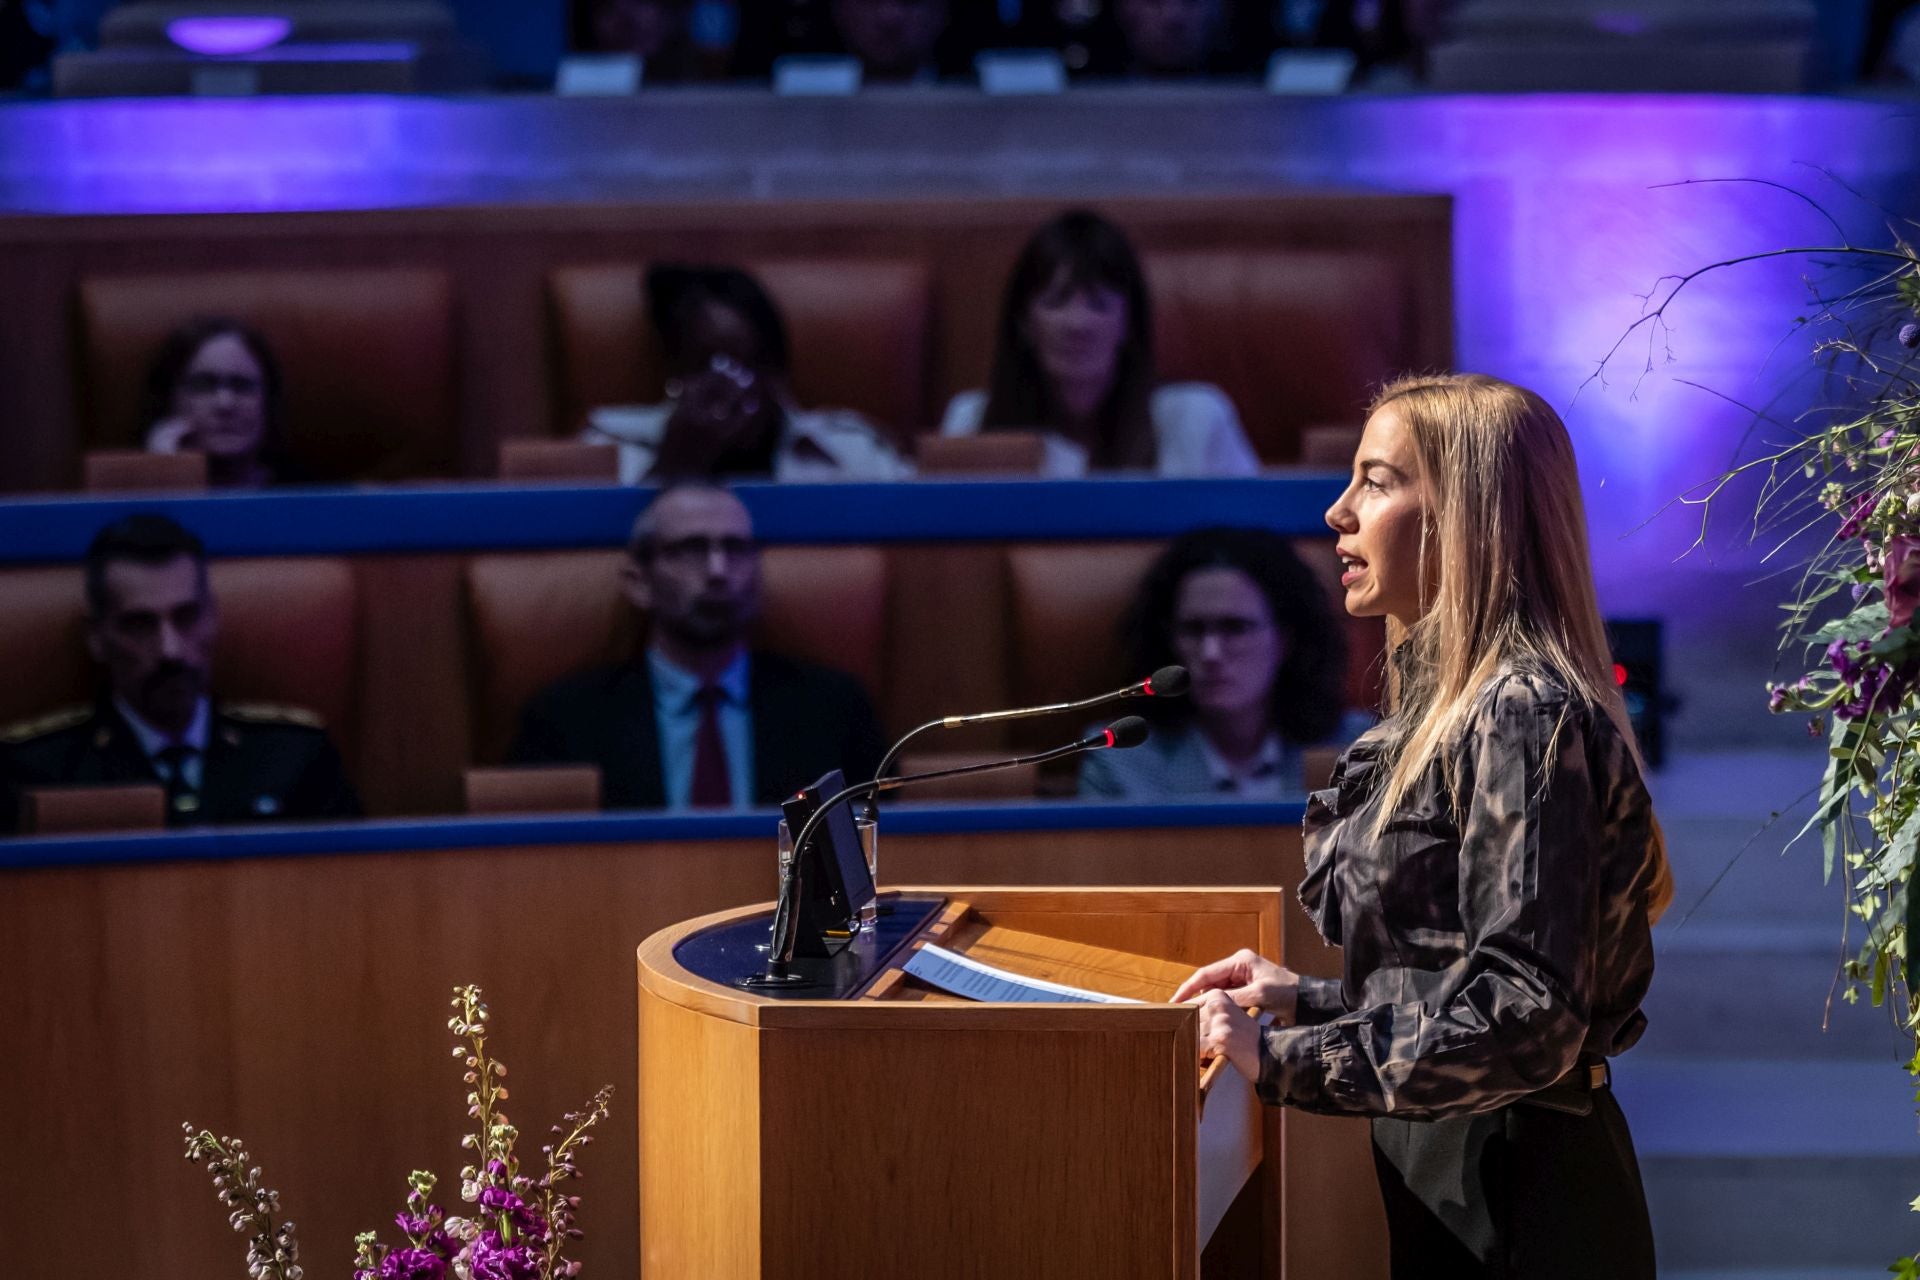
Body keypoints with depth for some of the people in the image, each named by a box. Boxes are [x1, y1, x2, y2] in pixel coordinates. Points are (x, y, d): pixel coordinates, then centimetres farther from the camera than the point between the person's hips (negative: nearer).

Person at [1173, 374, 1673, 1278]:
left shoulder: (1526, 717, -18)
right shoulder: (1453, 710, 12)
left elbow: (1525, 1018, -24)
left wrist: (1283, 1063, -22)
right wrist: (1307, 1001, 7)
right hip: (1445, 1179, 9)